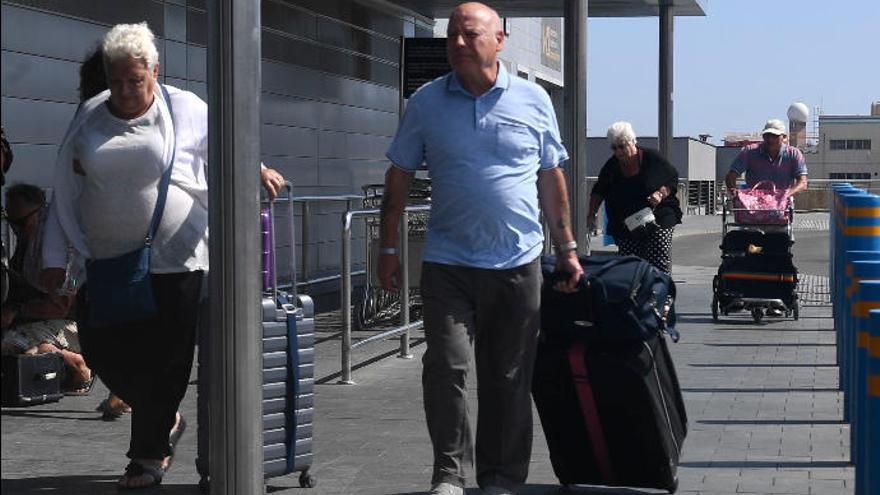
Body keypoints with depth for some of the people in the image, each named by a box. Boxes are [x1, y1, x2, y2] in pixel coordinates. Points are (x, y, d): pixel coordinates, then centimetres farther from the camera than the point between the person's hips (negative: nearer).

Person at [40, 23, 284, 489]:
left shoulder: (185, 108, -1)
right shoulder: (89, 117, 6)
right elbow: (66, 190, 10)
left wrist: (256, 170, -6)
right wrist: (55, 256, 7)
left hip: (173, 263, -3)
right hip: (106, 263, 4)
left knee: (163, 362, 0)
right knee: (103, 353, 4)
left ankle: (149, 455, 14)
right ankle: (165, 422, 28)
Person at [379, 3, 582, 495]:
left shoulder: (533, 100, 4)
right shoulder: (427, 103, 3)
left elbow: (551, 179, 11)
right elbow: (399, 177, 8)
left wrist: (567, 247, 10)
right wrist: (389, 247, 5)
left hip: (517, 264, 1)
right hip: (448, 264, 0)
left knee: (509, 379, 7)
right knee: (446, 367, -11)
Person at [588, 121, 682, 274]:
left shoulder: (653, 159, -3)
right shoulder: (611, 166, 7)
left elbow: (673, 180, 4)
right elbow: (598, 192, 17)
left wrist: (661, 193, -13)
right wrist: (592, 214, 8)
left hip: (657, 222, -3)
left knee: (660, 267, -12)